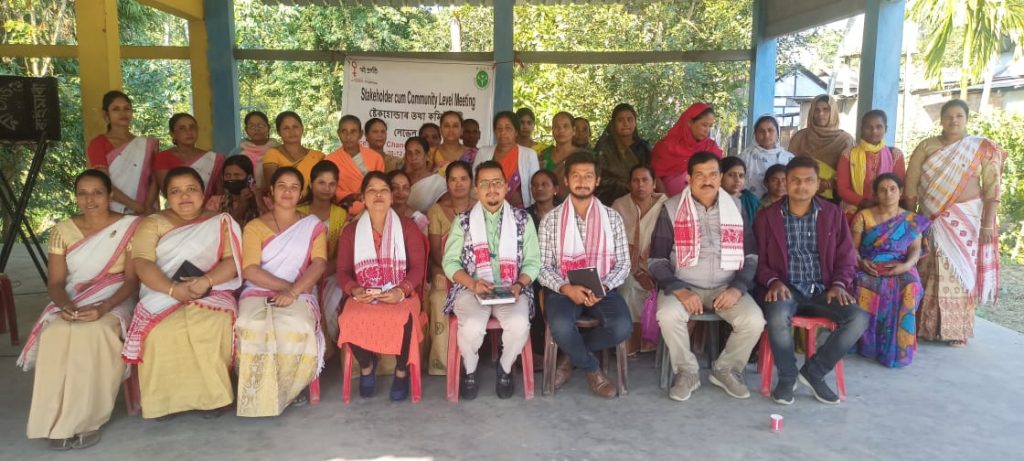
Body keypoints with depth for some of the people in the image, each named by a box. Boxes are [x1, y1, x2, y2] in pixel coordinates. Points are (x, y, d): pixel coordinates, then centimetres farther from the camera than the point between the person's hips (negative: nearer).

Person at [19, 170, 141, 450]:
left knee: (94, 332, -36)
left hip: (115, 302, -3)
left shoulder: (129, 227, -3)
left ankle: (87, 420, -23)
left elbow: (132, 279, -7)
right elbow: (55, 282, 3)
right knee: (54, 334, -31)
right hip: (72, 304, 3)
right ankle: (59, 423, -21)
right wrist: (65, 306, -20)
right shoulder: (62, 231, 7)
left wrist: (103, 308, -24)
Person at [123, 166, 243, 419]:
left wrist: (206, 280, -20)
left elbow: (233, 260, -1)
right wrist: (172, 289, -21)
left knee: (214, 325, -33)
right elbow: (142, 263, -5)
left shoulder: (222, 222, 11)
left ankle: (211, 393, -16)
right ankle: (165, 397, -12)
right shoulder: (152, 223, 11)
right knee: (161, 331, -32)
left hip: (212, 290, 0)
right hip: (163, 293, 1)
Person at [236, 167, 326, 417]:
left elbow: (319, 264, -2)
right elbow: (250, 270, -2)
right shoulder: (255, 226, 11)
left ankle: (287, 388, -11)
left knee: (296, 328, -34)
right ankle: (259, 393, -14)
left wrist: (294, 291, -18)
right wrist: (286, 285, -14)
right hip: (258, 291, 1)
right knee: (251, 327, -32)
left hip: (300, 294, 0)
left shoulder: (314, 225, 13)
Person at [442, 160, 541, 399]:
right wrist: (473, 283, -14)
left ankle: (504, 368, 3)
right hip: (471, 289, 0)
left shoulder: (523, 219, 10)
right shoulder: (463, 220, 8)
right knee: (472, 326, -32)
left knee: (519, 325, -31)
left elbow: (532, 261, 7)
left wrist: (519, 284, -12)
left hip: (511, 290, 1)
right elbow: (450, 262, 3)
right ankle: (470, 370, 3)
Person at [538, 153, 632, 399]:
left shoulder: (612, 218, 6)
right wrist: (566, 288, -19)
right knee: (561, 326, -34)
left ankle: (571, 355, 0)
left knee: (622, 327, -28)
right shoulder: (551, 219, 2)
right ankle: (592, 369, -2)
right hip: (563, 289, -1)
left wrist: (602, 288, -15)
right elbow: (543, 267, 0)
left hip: (602, 289, 2)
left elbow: (623, 263, 4)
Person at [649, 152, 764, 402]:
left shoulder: (736, 207, 7)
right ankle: (687, 372, -6)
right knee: (668, 315, -32)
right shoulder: (671, 209, -1)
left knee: (754, 320, -23)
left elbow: (751, 255, 9)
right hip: (683, 286, -2)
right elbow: (657, 260, -3)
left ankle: (726, 370, 4)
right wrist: (679, 290, -18)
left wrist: (737, 288, -9)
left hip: (726, 287, 2)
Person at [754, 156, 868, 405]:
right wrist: (773, 281, -17)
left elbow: (846, 257, 11)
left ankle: (814, 372, -2)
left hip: (821, 290, 3)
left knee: (859, 319, -22)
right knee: (778, 317, -35)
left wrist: (838, 284, -7)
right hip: (785, 288, -3)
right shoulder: (766, 217, 4)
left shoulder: (833, 214, 10)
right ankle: (787, 377, -7)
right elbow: (759, 259, 2)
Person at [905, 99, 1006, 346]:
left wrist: (988, 223, -7)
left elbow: (992, 188, -1)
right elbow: (911, 184, 4)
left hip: (965, 219, -1)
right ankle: (926, 326, 11)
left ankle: (957, 330, 9)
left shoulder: (983, 149, 2)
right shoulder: (926, 147, 5)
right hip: (931, 220, 1)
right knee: (928, 273, 3)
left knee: (960, 271, 1)